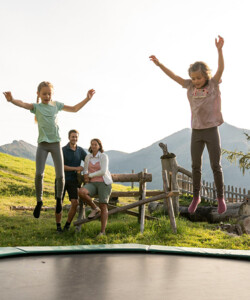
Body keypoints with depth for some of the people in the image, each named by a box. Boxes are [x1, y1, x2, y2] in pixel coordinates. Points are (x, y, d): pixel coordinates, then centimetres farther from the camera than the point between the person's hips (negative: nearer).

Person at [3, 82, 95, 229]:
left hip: (56, 143, 2)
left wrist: (87, 99, 13)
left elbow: (75, 109, 20)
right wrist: (11, 99, -39)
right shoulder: (36, 107, 2)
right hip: (42, 144, -2)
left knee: (60, 175, -2)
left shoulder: (56, 105, 10)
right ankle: (39, 201, 7)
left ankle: (59, 198, 24)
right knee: (39, 174, -14)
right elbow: (23, 104, -18)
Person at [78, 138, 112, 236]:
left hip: (104, 183, -4)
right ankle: (95, 208, -5)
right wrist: (86, 176, -6)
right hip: (92, 184, 4)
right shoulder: (88, 157, 11)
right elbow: (85, 170, 17)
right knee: (81, 192, -27)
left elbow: (103, 172, -14)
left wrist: (90, 175, -8)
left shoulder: (104, 156, -5)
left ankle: (103, 231, -5)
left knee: (103, 207, -12)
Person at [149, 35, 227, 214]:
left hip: (212, 131, -3)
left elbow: (221, 68, -21)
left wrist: (219, 49, -36)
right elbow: (174, 76, 4)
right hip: (196, 132, 3)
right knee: (196, 166, 8)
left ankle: (220, 197, 16)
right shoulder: (191, 86, 4)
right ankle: (196, 197, 22)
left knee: (216, 166, 0)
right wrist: (159, 64, -4)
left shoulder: (213, 84, -5)